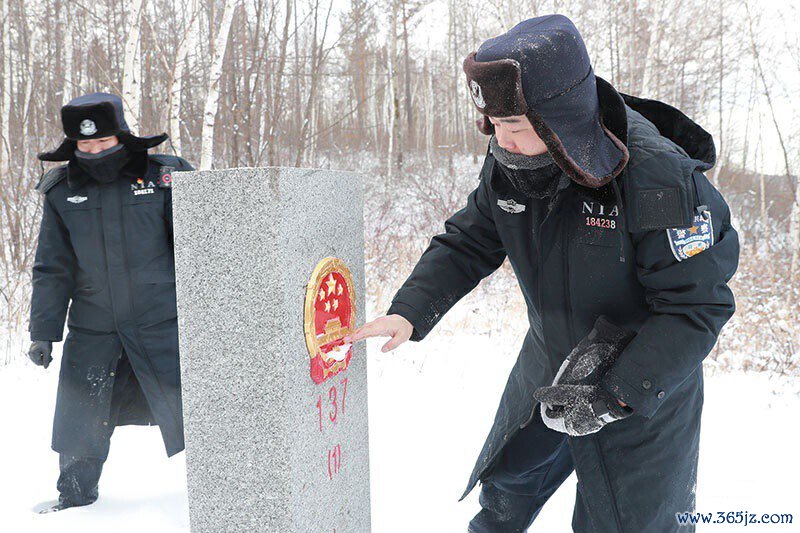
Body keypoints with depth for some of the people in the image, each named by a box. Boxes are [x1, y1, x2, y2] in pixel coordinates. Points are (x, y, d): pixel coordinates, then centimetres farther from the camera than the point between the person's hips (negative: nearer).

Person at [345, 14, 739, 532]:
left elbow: (696, 308, -26)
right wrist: (411, 310, -16)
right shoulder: (508, 164, -12)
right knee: (506, 487, 25)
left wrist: (617, 394, -31)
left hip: (647, 385, -6)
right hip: (548, 371, 6)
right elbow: (467, 243, 0)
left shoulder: (663, 181, -30)